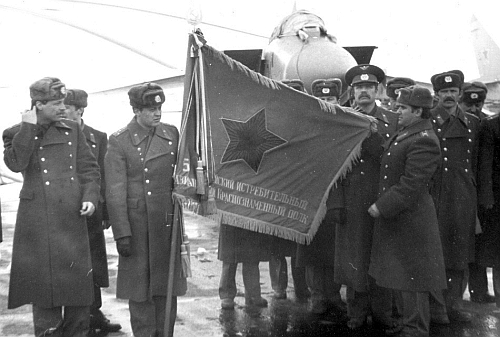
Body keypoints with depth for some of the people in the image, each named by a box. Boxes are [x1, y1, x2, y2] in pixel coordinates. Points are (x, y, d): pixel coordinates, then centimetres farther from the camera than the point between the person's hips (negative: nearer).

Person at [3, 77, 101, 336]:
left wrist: (90, 196, -5)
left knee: (79, 284, 7)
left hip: (72, 219, 3)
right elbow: (15, 163, -17)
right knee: (45, 285, 2)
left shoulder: (72, 130, 11)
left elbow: (89, 168, 11)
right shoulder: (16, 134, 3)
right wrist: (28, 127, -14)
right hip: (39, 224, -3)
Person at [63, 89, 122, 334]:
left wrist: (105, 212, 4)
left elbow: (103, 177, 6)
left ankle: (94, 315, 24)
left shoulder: (98, 138, 5)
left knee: (93, 267, 11)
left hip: (91, 214, 2)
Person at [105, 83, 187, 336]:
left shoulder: (171, 134, 6)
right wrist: (121, 233, -13)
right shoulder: (119, 141, -7)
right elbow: (115, 192, -9)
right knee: (139, 287, 5)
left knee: (167, 285, 10)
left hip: (168, 223, 4)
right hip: (136, 225, -4)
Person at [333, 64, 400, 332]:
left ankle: (382, 315, 17)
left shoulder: (392, 120, 6)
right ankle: (357, 314, 18)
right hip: (351, 204, 0)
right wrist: (336, 203, -4)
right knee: (353, 258, 5)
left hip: (382, 201, 0)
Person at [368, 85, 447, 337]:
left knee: (412, 279, 2)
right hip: (395, 218, 10)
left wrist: (381, 207, -19)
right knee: (403, 276, 19)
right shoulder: (404, 132, 11)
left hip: (410, 221, -10)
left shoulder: (424, 141, -21)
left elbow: (410, 186, -24)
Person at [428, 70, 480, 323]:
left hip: (464, 196, 4)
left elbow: (475, 162, 15)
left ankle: (454, 303, 19)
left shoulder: (473, 122, 12)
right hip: (436, 195, -4)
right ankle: (436, 305, 8)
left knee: (460, 252, 8)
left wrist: (473, 191, 11)